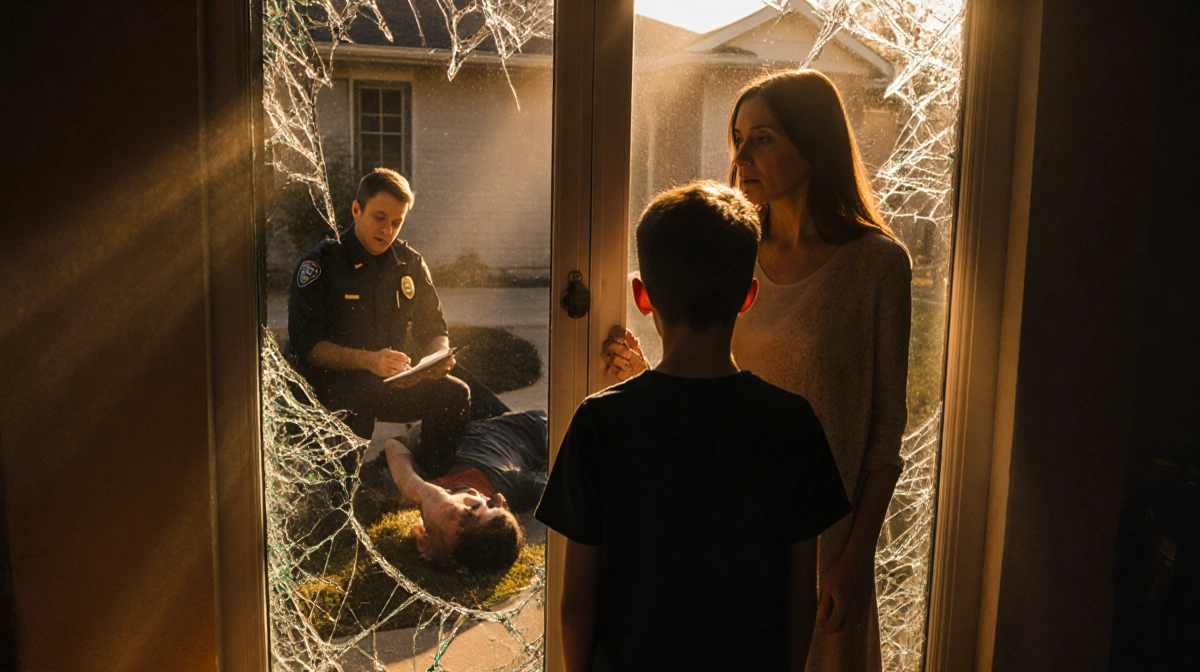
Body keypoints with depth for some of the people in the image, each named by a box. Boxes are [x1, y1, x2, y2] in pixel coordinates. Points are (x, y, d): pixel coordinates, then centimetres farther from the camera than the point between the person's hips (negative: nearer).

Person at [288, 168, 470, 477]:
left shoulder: (410, 264, 7)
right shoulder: (321, 263, -6)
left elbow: (434, 331, 13)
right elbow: (305, 345, -13)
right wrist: (367, 360, -28)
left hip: (392, 381, 4)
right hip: (331, 379, -4)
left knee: (455, 394, -22)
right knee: (354, 408, -38)